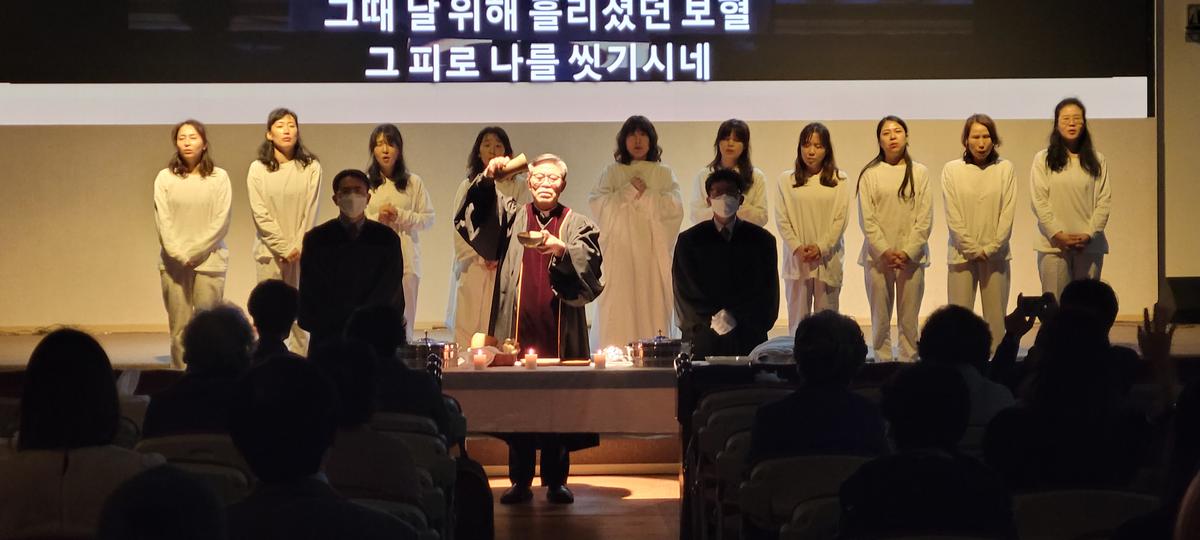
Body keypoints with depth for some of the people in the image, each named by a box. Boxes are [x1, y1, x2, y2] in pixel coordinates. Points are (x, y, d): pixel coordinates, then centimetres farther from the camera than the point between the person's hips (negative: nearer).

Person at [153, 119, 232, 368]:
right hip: (173, 262, 1)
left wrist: (194, 252, -9)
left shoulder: (219, 177, 1)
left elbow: (221, 222, -2)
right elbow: (162, 221, 1)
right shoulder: (165, 177, 4)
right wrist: (180, 255, -10)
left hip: (209, 261, -1)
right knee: (179, 329, 0)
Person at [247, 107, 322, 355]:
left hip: (301, 251, 0)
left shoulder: (311, 167, 2)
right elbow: (260, 214, -3)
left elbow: (310, 211, 0)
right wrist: (284, 248, -8)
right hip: (270, 251, 0)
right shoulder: (258, 169, 2)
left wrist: (298, 246, -9)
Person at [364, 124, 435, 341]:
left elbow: (428, 218, 5)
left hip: (405, 260, 0)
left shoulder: (414, 182, 7)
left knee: (403, 321, 1)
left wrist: (400, 216, -8)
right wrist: (377, 218, -10)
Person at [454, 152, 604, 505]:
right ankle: (520, 482, 8)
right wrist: (487, 179, -20)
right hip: (517, 330, 1)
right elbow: (473, 216, -4)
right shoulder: (512, 217, 12)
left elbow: (589, 270, -4)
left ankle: (556, 481, 10)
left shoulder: (578, 225, 9)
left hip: (559, 331, 0)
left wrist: (563, 251, -23)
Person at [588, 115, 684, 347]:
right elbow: (598, 204, -1)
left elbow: (674, 206, -1)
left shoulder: (664, 174, 14)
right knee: (618, 312, -7)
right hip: (619, 252, 0)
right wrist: (629, 190, -9)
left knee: (653, 308, -7)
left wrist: (645, 194, -9)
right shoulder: (611, 173, 14)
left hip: (653, 253, 0)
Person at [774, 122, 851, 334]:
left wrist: (821, 247, -12)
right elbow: (782, 219, 1)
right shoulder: (787, 180, 5)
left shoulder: (838, 180, 3)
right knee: (797, 317, 2)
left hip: (827, 259, -1)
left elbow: (840, 219, -2)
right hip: (796, 259, 1)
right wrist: (796, 247, -11)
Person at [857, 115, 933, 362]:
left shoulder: (919, 173, 4)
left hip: (911, 256, 0)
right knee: (880, 318, 1)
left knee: (909, 319, 1)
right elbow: (866, 218, 0)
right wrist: (884, 251, -11)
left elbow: (925, 218, 1)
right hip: (878, 256, 0)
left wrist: (908, 252, -9)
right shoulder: (869, 174, 3)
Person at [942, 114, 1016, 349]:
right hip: (962, 254, 0)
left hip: (995, 255, 1)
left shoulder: (1005, 168, 3)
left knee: (996, 318, 1)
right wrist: (973, 249, -8)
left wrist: (991, 249, -8)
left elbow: (1008, 213, 0)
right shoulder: (952, 169, 1)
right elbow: (952, 215, -2)